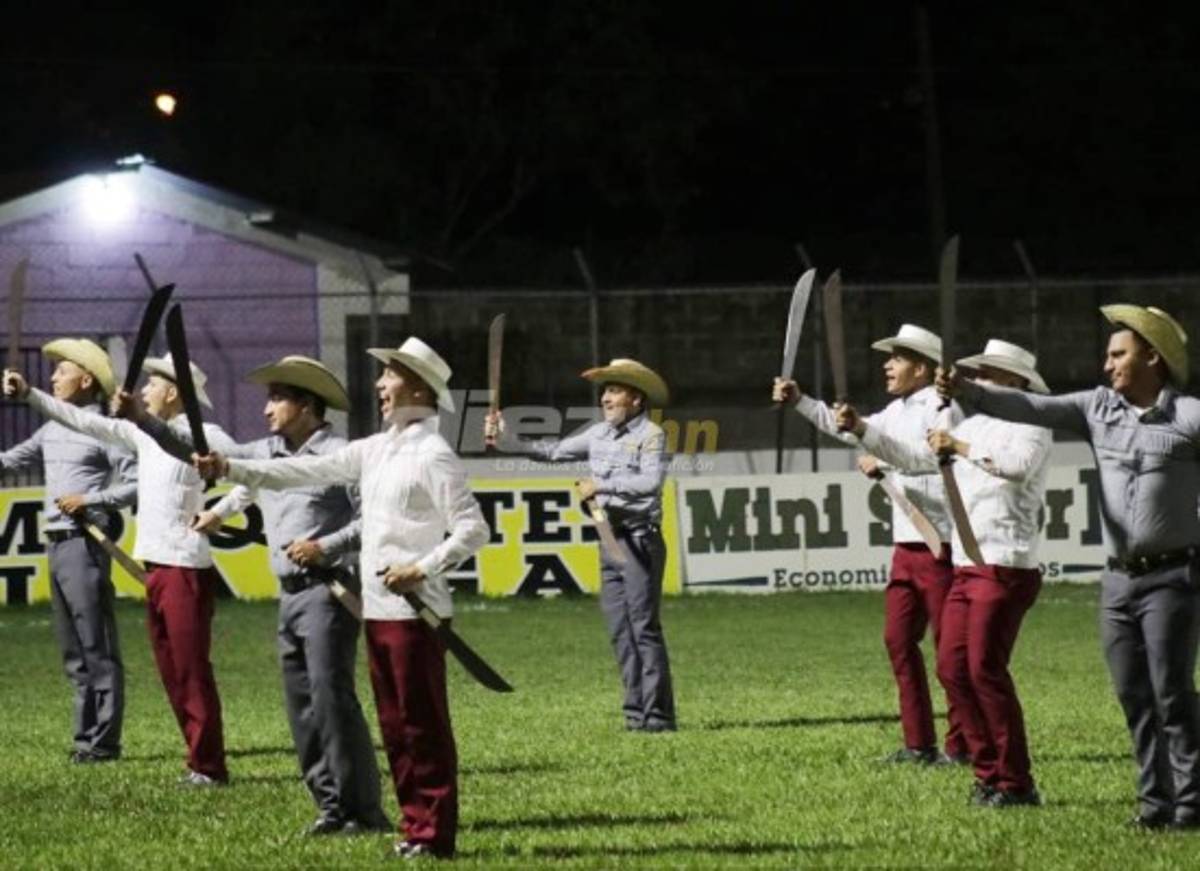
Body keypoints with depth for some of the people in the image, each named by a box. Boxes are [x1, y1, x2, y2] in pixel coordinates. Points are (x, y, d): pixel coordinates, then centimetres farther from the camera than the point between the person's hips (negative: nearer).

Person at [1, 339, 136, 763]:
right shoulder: (52, 429, 16)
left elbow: (136, 483, -11)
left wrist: (89, 500, -16)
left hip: (85, 543, -8)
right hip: (56, 542, 8)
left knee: (97, 648, -6)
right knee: (73, 652, 11)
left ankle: (103, 741, -5)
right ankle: (86, 736, 16)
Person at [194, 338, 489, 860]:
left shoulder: (433, 455, -10)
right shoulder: (378, 449, 14)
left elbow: (472, 529, -13)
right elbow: (311, 471, 13)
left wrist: (422, 570, -19)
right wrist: (231, 469, 6)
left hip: (413, 610, -8)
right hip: (378, 608, 8)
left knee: (423, 724, -4)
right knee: (395, 725, 10)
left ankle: (435, 834, -1)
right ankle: (415, 825, 16)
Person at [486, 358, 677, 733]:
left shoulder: (650, 435, -7)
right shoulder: (599, 434, 14)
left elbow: (652, 480, -21)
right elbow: (554, 451, 20)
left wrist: (601, 485, -19)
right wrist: (505, 440, 14)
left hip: (640, 540, -8)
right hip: (610, 540, 8)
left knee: (644, 628, -9)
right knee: (620, 630, 7)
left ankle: (657, 714, -8)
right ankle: (636, 712, 11)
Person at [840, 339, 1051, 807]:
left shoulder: (1030, 426, -6)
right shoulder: (973, 426, 19)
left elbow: (1018, 465, -27)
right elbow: (912, 457, 21)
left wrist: (962, 448, -22)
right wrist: (861, 429, 12)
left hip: (1006, 568, -9)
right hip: (966, 568, 9)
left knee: (985, 668, -12)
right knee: (952, 668, 5)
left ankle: (1016, 783, -8)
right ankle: (989, 773, 11)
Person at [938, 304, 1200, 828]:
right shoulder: (1098, 408, 8)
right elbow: (1031, 408, 2)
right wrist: (968, 393, -10)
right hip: (1119, 578, 6)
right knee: (1133, 695, 6)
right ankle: (1155, 804, 11)